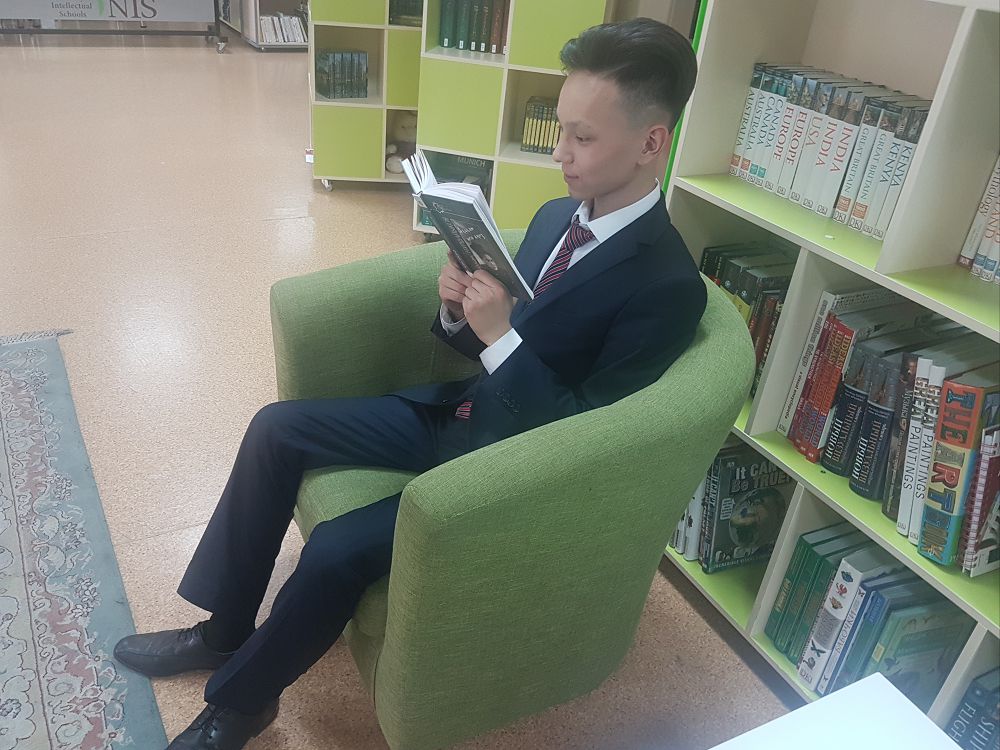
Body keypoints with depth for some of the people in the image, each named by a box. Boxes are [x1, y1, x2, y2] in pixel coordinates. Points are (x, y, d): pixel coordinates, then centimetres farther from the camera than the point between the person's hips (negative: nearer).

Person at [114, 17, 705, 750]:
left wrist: (500, 336, -28)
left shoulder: (668, 285, -21)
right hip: (456, 412, 8)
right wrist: (459, 310, -13)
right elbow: (478, 344, 9)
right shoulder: (556, 215, 4)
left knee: (338, 548, -21)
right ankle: (226, 628, 19)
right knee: (276, 428, 4)